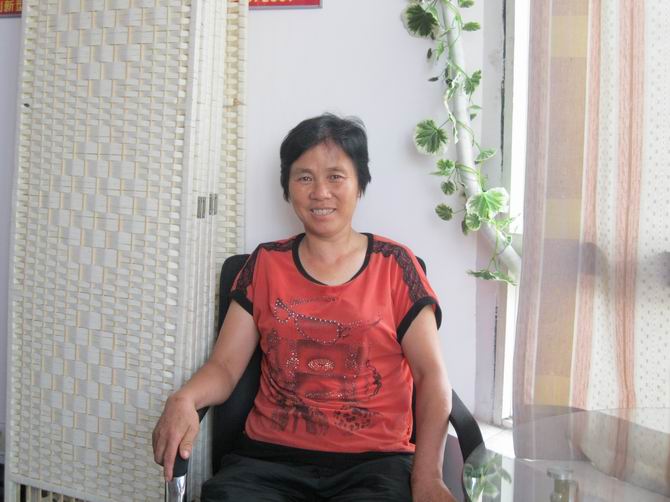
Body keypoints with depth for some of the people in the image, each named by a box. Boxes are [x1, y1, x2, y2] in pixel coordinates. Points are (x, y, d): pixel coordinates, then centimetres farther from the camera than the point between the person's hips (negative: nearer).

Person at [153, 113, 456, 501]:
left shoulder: (394, 264, 6)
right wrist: (185, 399, -15)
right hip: (270, 456, 2)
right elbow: (224, 366, 8)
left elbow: (432, 375, 1)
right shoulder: (266, 264, 12)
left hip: (374, 460, -2)